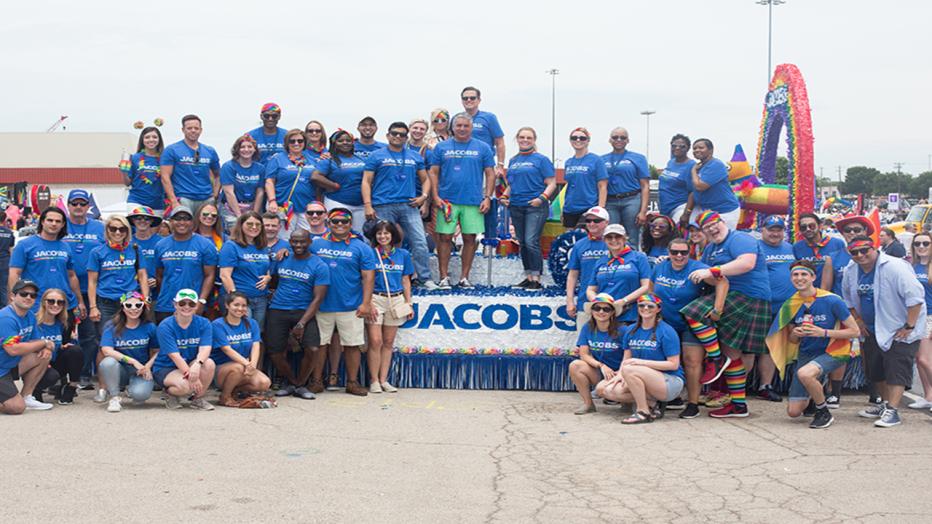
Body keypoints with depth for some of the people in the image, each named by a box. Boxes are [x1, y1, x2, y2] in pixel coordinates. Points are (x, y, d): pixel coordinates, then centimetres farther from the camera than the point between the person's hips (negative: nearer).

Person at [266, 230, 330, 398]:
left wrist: (301, 324, -15)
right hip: (277, 310, 3)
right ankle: (291, 382, 21)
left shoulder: (319, 266, -2)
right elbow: (273, 283, 25)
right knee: (275, 353, -6)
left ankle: (300, 385, 4)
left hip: (303, 312, -3)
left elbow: (317, 298, -6)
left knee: (313, 349, -20)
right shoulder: (282, 260, 10)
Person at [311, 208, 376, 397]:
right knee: (320, 344, 6)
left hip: (351, 307, -1)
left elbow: (368, 277, 0)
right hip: (322, 305, 1)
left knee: (352, 345, 3)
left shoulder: (361, 248, 3)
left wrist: (366, 303, -7)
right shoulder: (316, 244, 7)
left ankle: (352, 382, 12)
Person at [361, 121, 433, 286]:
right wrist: (368, 205, -9)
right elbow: (366, 182, 2)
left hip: (409, 205, 2)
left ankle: (425, 278, 1)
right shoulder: (377, 156, 6)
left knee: (420, 243, -5)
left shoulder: (415, 157, 16)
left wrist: (424, 196, 2)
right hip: (383, 207, -2)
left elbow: (425, 179, 21)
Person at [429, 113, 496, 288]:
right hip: (447, 201, 0)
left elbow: (490, 174, 8)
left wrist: (487, 198, -1)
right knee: (445, 237, -1)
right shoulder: (442, 147, 7)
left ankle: (465, 277, 12)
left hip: (473, 202, 0)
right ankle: (444, 277, 7)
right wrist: (436, 197, -4)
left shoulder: (482, 148, 8)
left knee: (470, 238, 2)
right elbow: (434, 173, 7)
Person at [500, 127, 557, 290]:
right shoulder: (513, 160, 16)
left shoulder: (541, 159, 0)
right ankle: (528, 277, 18)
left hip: (535, 207, -6)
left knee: (531, 242, -15)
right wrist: (504, 196, 6)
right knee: (522, 243, 9)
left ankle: (536, 279, -12)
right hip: (516, 207, 6)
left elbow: (551, 183, -4)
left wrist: (542, 198, -19)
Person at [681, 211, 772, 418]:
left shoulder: (739, 239, -7)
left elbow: (747, 263, -25)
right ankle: (738, 405, 13)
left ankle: (716, 359, -10)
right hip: (732, 301, 10)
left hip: (748, 298, -10)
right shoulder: (710, 249, 22)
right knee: (731, 352, 9)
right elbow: (698, 269, 35)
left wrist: (712, 271, -26)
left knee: (696, 312, -21)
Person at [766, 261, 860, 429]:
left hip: (832, 352, -5)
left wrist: (823, 333, -22)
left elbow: (854, 331, -12)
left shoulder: (831, 301, -15)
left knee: (804, 373, -37)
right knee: (793, 412, -1)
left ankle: (824, 414, -11)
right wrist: (796, 334, -13)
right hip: (806, 353, 5)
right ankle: (815, 395, 35)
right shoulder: (791, 305, -1)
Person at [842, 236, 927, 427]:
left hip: (900, 330, -8)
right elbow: (848, 297, 18)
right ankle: (885, 403, 31)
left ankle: (892, 411, -12)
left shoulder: (894, 267, -23)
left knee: (897, 370, -11)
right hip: (872, 330, 8)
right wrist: (858, 320, 10)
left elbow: (915, 296, -25)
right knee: (875, 369, 15)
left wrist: (909, 327, -24)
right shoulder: (851, 271, -1)